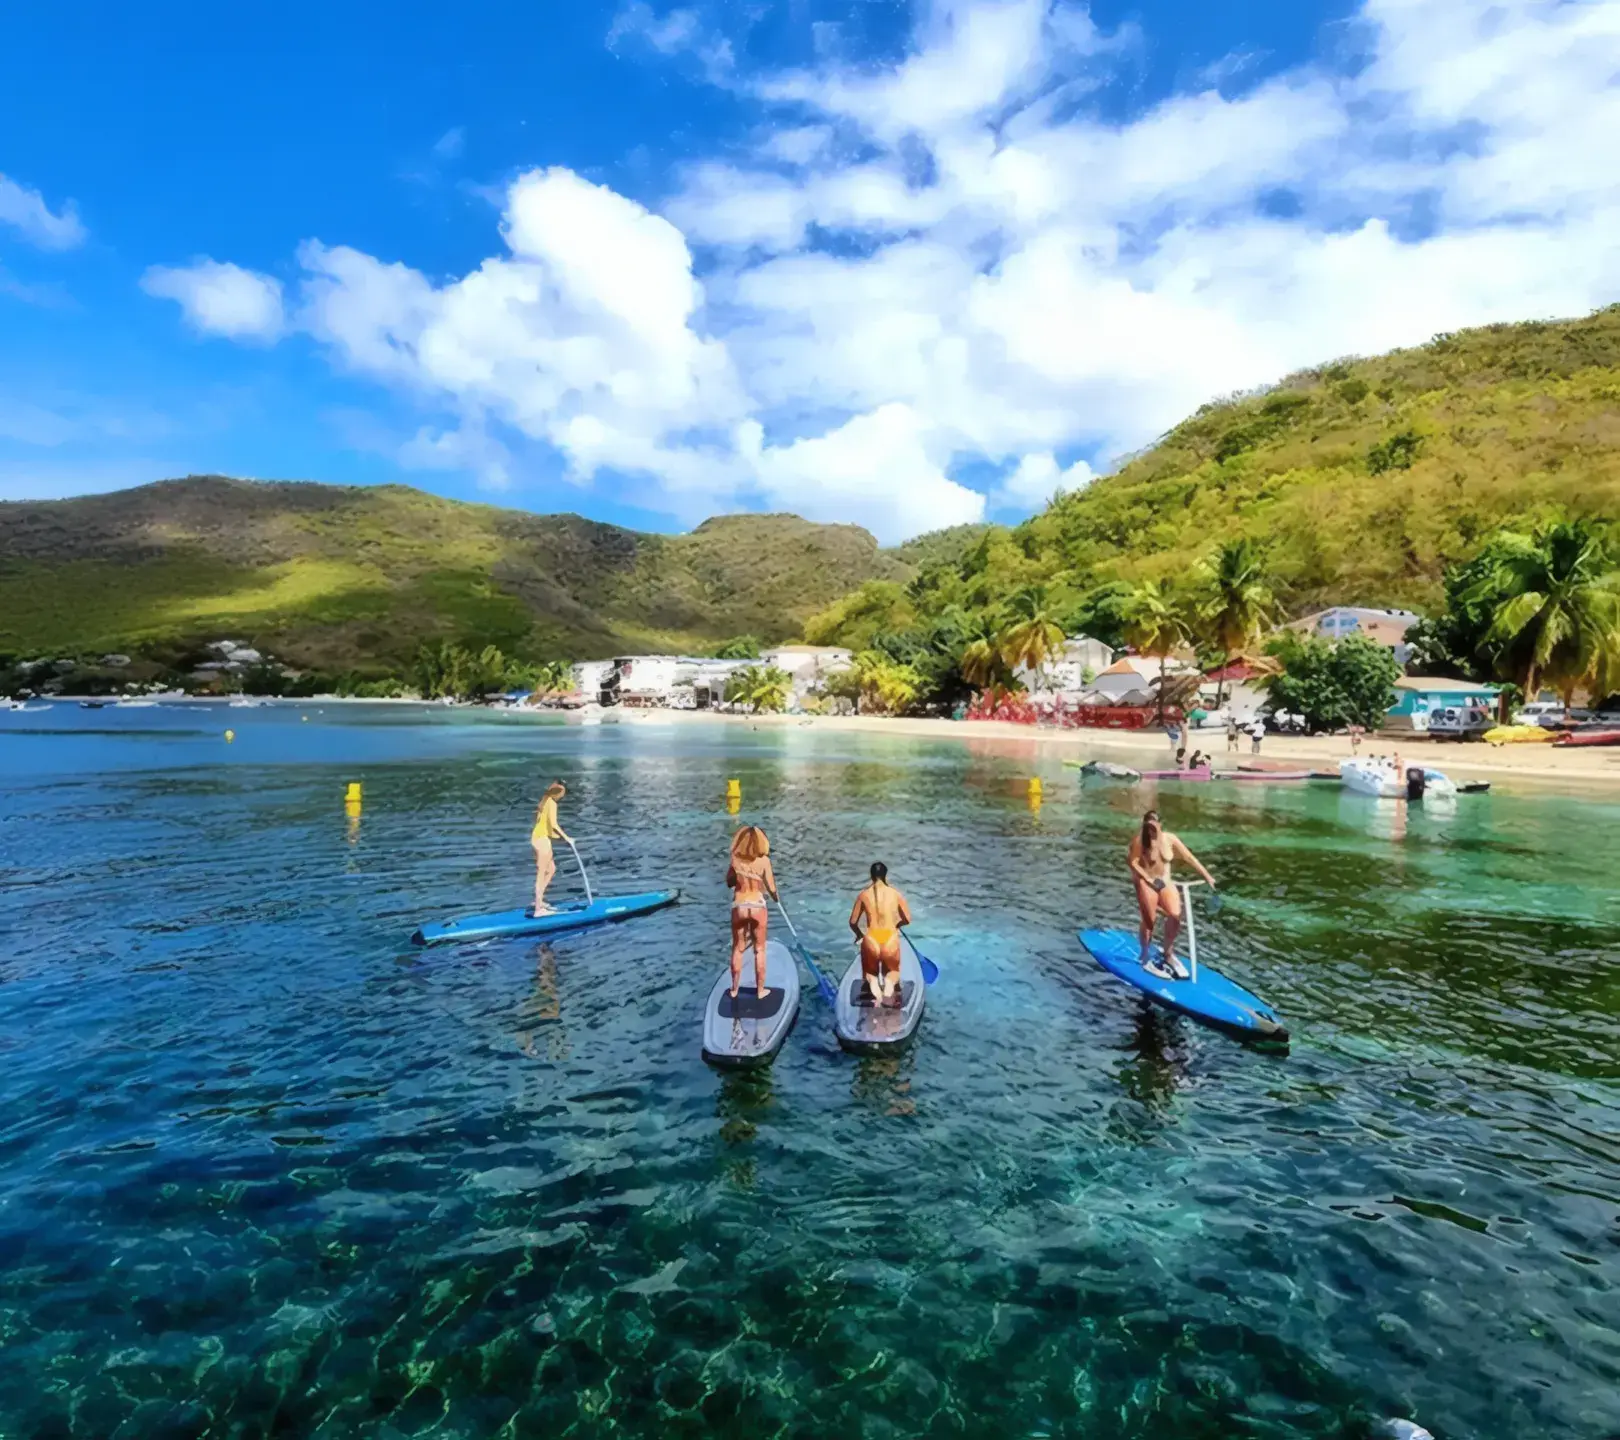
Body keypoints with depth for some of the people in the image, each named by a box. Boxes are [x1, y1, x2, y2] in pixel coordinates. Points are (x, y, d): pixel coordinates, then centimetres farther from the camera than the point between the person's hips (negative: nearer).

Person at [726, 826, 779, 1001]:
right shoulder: (763, 860, -14)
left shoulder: (735, 859, -8)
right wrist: (777, 899, 11)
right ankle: (760, 990, 22)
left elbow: (729, 882, 5)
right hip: (757, 907, -2)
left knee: (737, 949, 17)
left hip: (739, 907, 2)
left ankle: (734, 989, 27)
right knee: (759, 950, 14)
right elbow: (771, 888, -9)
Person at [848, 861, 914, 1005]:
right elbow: (907, 919, 10)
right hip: (891, 941, 0)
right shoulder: (896, 894, 2)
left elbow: (853, 922, 8)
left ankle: (872, 982, -8)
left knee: (870, 972, 30)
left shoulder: (863, 895, 3)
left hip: (871, 942, 0)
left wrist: (859, 935, 29)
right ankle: (889, 982, -8)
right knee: (893, 971, 30)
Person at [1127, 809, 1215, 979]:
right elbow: (1133, 862, -18)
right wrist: (1148, 878, -26)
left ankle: (1168, 954, 11)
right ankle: (1145, 959, 16)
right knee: (1149, 921, -1)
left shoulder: (1169, 838, -5)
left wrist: (1207, 876, -2)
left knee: (1175, 915, -11)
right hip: (1146, 883, -4)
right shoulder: (1139, 839, -15)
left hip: (1165, 881, 4)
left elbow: (1190, 857, -2)